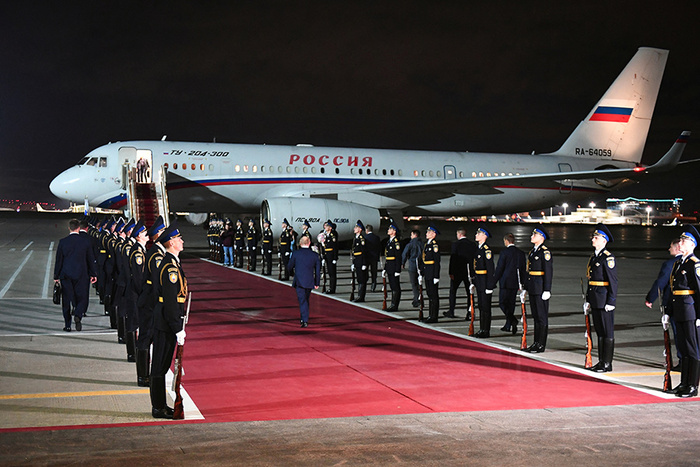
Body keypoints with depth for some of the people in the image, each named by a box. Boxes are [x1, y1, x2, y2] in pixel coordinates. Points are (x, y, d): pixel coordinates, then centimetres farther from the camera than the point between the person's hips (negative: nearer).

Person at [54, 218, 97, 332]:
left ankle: (67, 325, 10)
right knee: (82, 298, 9)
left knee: (67, 300, 9)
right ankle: (78, 315, -18)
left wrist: (56, 276, 8)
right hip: (81, 275, -1)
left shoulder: (63, 242, -4)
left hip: (66, 275, 1)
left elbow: (58, 260, 0)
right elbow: (91, 260, 3)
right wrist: (93, 274, 13)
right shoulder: (85, 242, -4)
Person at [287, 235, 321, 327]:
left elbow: (290, 266, 4)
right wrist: (317, 283, 14)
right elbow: (318, 270, 5)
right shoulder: (314, 255, 0)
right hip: (309, 282, 3)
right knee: (306, 300, 19)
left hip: (299, 281, -3)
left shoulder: (295, 254, -7)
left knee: (302, 301, -4)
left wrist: (292, 272, 27)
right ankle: (304, 318, 28)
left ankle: (305, 320, -14)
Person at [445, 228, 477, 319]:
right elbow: (475, 258, 5)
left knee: (453, 291, 9)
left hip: (457, 271, -4)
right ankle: (470, 312, 3)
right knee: (469, 292, 7)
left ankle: (451, 311, 13)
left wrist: (451, 272, -10)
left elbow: (452, 258, -12)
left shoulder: (456, 244, -9)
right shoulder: (473, 244, 3)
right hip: (469, 272, 4)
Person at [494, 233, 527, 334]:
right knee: (511, 303, 14)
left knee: (502, 303, -1)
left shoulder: (504, 252, -12)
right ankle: (508, 326, 20)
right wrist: (521, 283, 18)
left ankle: (513, 320, -21)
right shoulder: (521, 253, 7)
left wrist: (494, 281, -4)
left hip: (505, 282, -6)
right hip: (515, 283, 6)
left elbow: (499, 268, -12)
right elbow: (523, 269, 11)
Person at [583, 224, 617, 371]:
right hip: (595, 300, 9)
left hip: (605, 301, -9)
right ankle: (601, 361, 20)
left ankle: (607, 364, 4)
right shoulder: (593, 257, 14)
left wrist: (610, 302, -17)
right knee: (599, 331, 13)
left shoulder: (608, 258, -12)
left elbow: (613, 281, -15)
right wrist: (588, 300, 18)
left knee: (607, 332, -1)